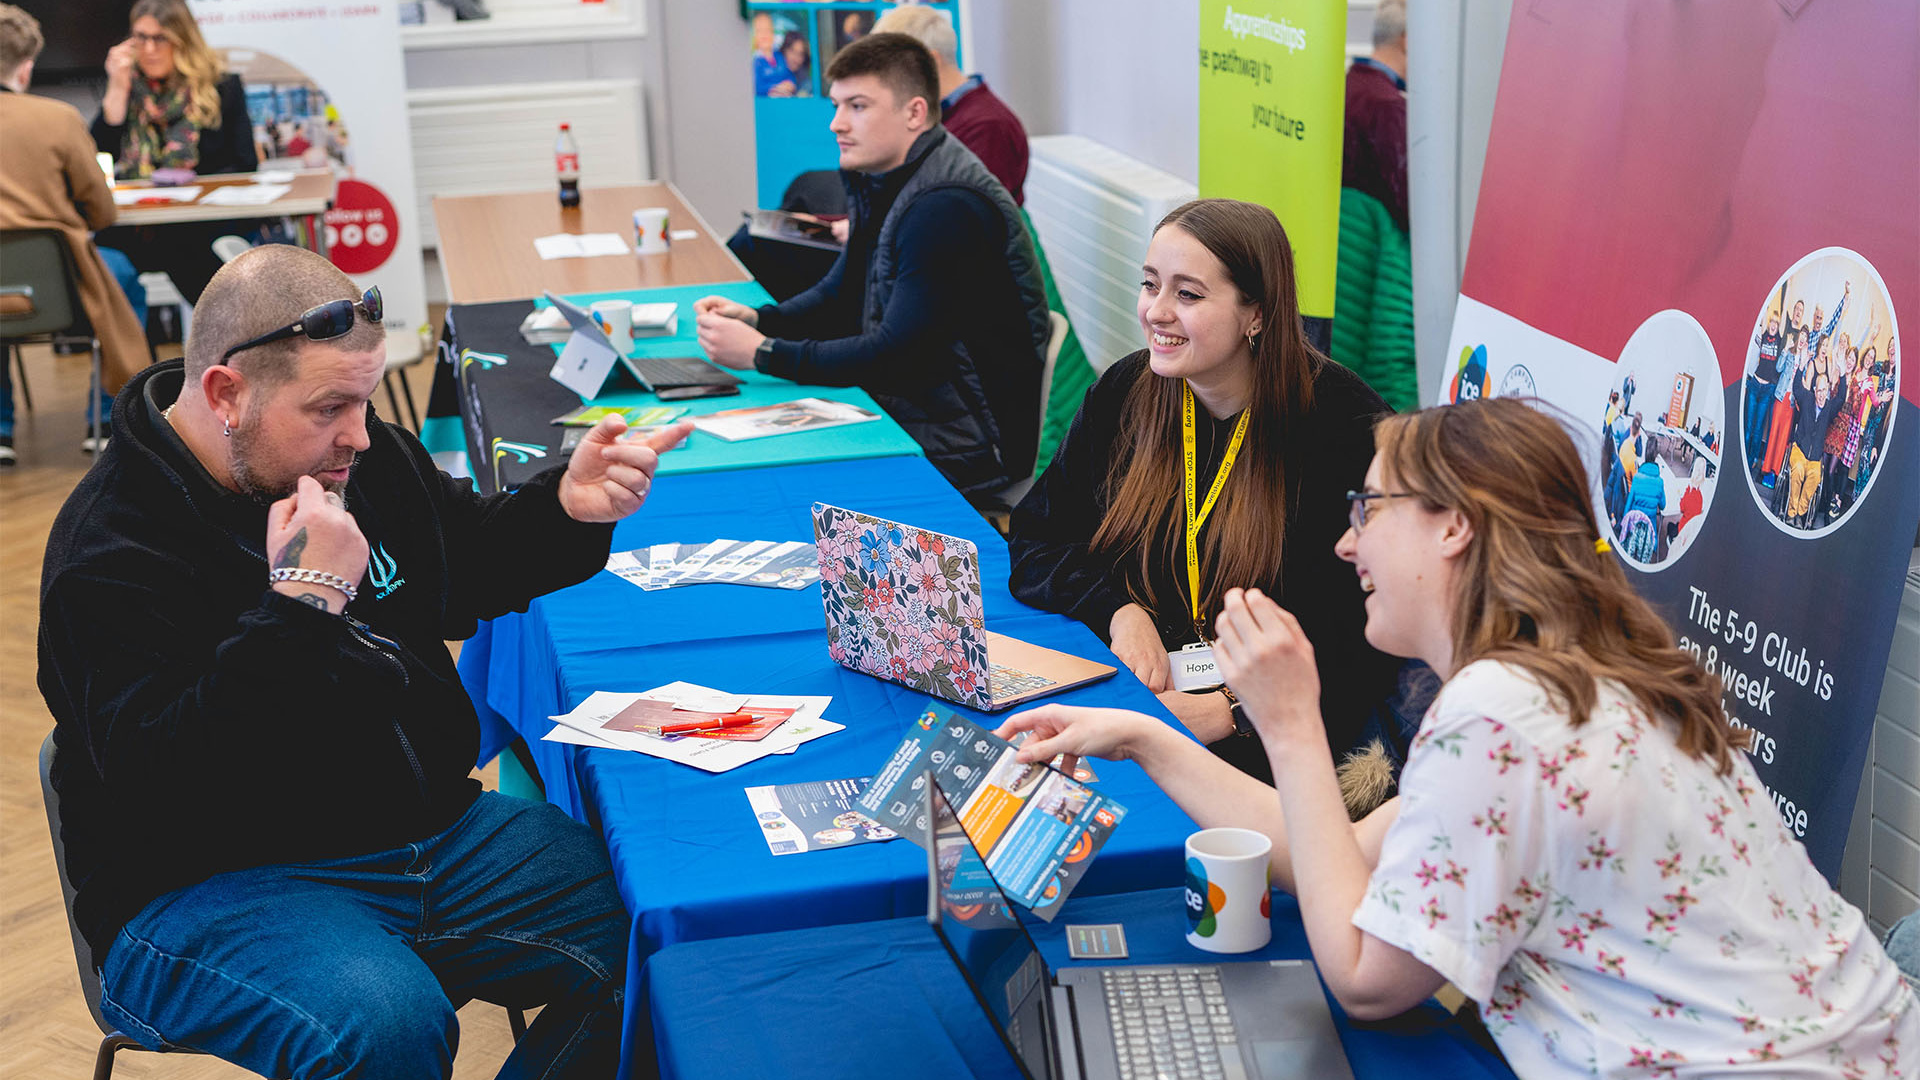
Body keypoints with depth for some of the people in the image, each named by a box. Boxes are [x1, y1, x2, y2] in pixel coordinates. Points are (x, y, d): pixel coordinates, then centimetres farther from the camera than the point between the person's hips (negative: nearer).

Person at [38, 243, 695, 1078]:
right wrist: (301, 605, -31)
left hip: (435, 825, 7)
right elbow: (166, 784, -27)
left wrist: (567, 505, 4)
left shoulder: (361, 458, 7)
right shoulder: (111, 554, -16)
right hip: (219, 885, -7)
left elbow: (471, 562, 25)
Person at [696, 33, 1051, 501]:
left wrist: (764, 353, -21)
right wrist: (756, 319, -1)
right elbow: (840, 296, 18)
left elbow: (897, 355, -25)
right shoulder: (885, 182, 9)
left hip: (967, 449, -9)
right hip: (907, 413, 9)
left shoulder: (945, 209, -22)